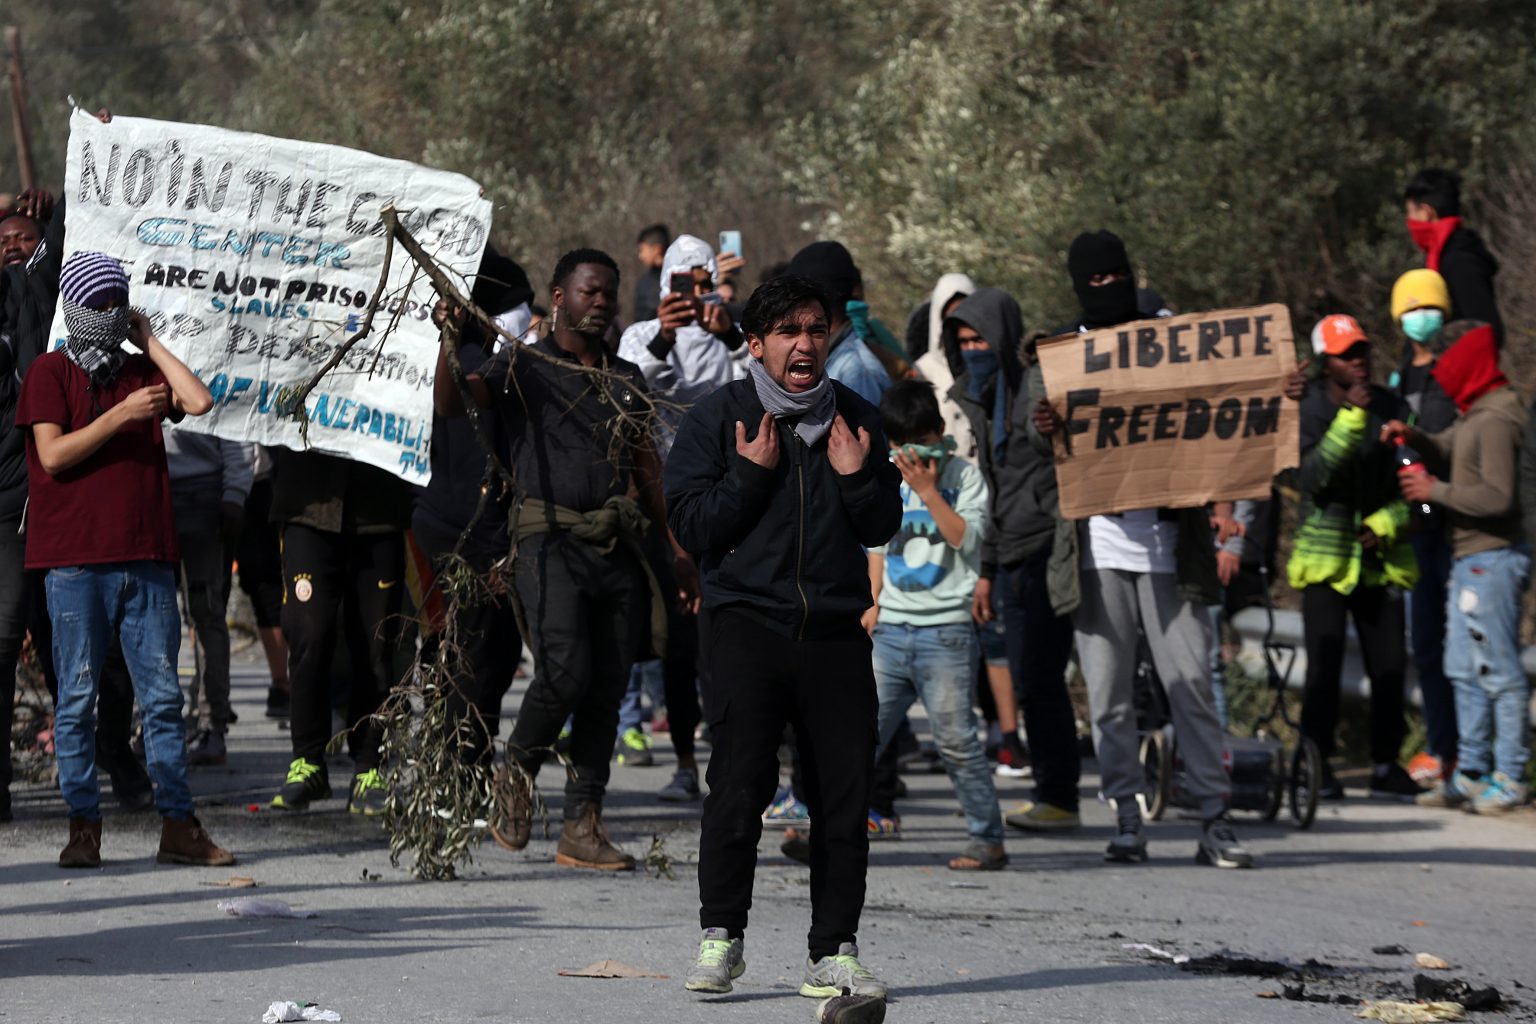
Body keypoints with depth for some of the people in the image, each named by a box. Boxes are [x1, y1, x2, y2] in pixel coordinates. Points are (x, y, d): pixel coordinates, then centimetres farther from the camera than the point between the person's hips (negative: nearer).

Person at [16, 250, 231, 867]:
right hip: (77, 561, -4)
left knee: (162, 695, 2)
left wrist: (149, 342, 5)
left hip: (146, 556, 4)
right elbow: (53, 454, -7)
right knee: (77, 696, -2)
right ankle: (83, 827, 3)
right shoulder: (51, 372, 4)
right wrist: (122, 416, -13)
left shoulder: (141, 372, 16)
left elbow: (199, 402, -1)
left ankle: (178, 826, 4)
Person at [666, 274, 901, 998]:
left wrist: (856, 478, -4)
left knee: (846, 796, 0)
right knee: (740, 787, -10)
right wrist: (750, 475, -11)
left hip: (836, 632, 3)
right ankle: (720, 937, 3)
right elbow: (689, 526, -1)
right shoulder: (717, 419, 4)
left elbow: (882, 529, 15)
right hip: (749, 623, -3)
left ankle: (834, 953, 6)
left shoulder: (856, 419, 13)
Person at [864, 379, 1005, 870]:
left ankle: (988, 842, 1)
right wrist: (873, 602, 14)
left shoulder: (965, 476, 0)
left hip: (945, 632, -5)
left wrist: (928, 490, -15)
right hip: (890, 629, 5)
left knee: (955, 740, -6)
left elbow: (966, 538, -12)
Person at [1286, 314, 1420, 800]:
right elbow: (1310, 476, -18)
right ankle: (1316, 764, 0)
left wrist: (1386, 523, -8)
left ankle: (1386, 765, 12)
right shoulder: (1306, 411, -3)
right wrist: (1350, 420, -24)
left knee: (1389, 664, 1)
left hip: (1381, 557, 3)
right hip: (1326, 555, -3)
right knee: (1324, 666, -8)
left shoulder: (1391, 409, 7)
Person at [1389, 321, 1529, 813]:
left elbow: (1497, 496, -24)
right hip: (1470, 560, 10)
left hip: (1493, 559, -10)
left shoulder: (1495, 421, -17)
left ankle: (1509, 778, 0)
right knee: (1465, 671, 14)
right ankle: (1472, 773, 19)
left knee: (1499, 671, -5)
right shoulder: (1475, 415, 13)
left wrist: (1436, 491, -16)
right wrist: (1413, 437, 6)